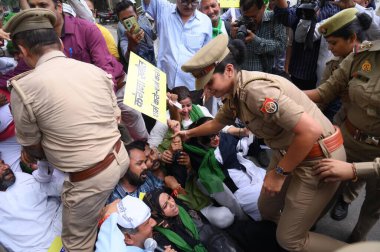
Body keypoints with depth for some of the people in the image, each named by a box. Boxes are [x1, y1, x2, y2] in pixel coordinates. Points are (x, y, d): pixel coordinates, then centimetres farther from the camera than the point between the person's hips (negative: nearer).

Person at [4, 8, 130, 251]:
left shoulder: (23, 87, -13)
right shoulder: (96, 71, 0)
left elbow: (34, 149, 1)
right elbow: (115, 119, 8)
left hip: (89, 180, -4)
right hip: (120, 157, 5)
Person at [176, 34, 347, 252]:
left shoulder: (255, 89, -28)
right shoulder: (235, 93, 1)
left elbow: (311, 130, -32)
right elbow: (217, 123, 22)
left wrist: (279, 172, -21)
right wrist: (188, 133, 31)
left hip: (318, 158, -9)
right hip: (289, 153, 9)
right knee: (266, 209, 22)